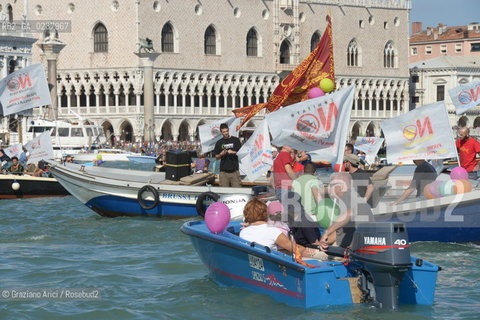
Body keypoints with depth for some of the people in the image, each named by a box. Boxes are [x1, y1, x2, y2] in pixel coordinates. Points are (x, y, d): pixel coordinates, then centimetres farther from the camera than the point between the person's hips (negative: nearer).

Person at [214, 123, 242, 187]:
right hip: (224, 171, 1)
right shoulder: (219, 143, 11)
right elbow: (216, 157, 13)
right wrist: (221, 154, -8)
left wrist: (233, 152, -13)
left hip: (234, 170, -1)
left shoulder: (236, 140, 7)